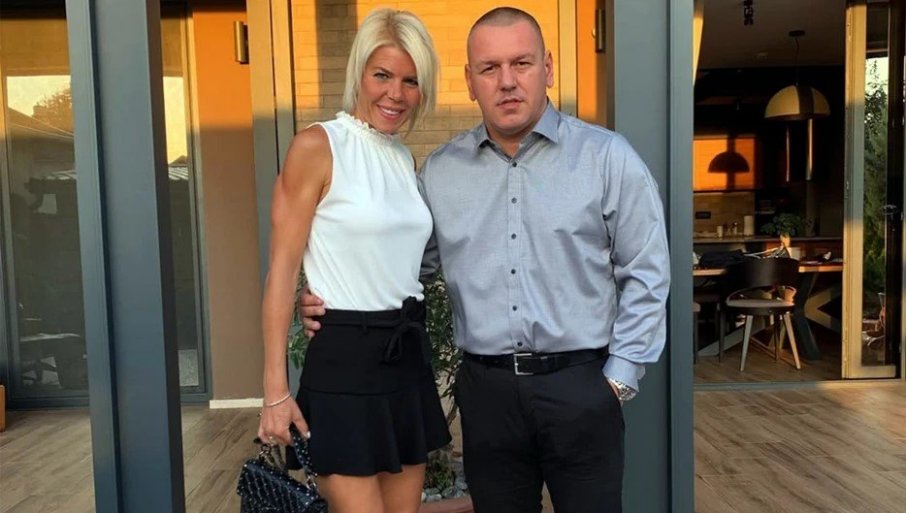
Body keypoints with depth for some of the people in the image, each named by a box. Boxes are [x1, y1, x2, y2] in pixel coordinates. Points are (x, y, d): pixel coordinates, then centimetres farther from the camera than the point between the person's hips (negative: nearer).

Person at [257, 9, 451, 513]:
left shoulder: (408, 160, 11)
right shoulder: (317, 146, -9)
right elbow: (283, 270, -12)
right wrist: (276, 389, -14)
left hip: (409, 356, 7)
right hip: (345, 359, -7)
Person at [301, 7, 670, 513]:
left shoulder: (607, 157, -4)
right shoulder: (440, 171, 4)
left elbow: (646, 275, -2)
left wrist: (620, 376, -5)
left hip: (579, 386, -2)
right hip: (485, 389, 3)